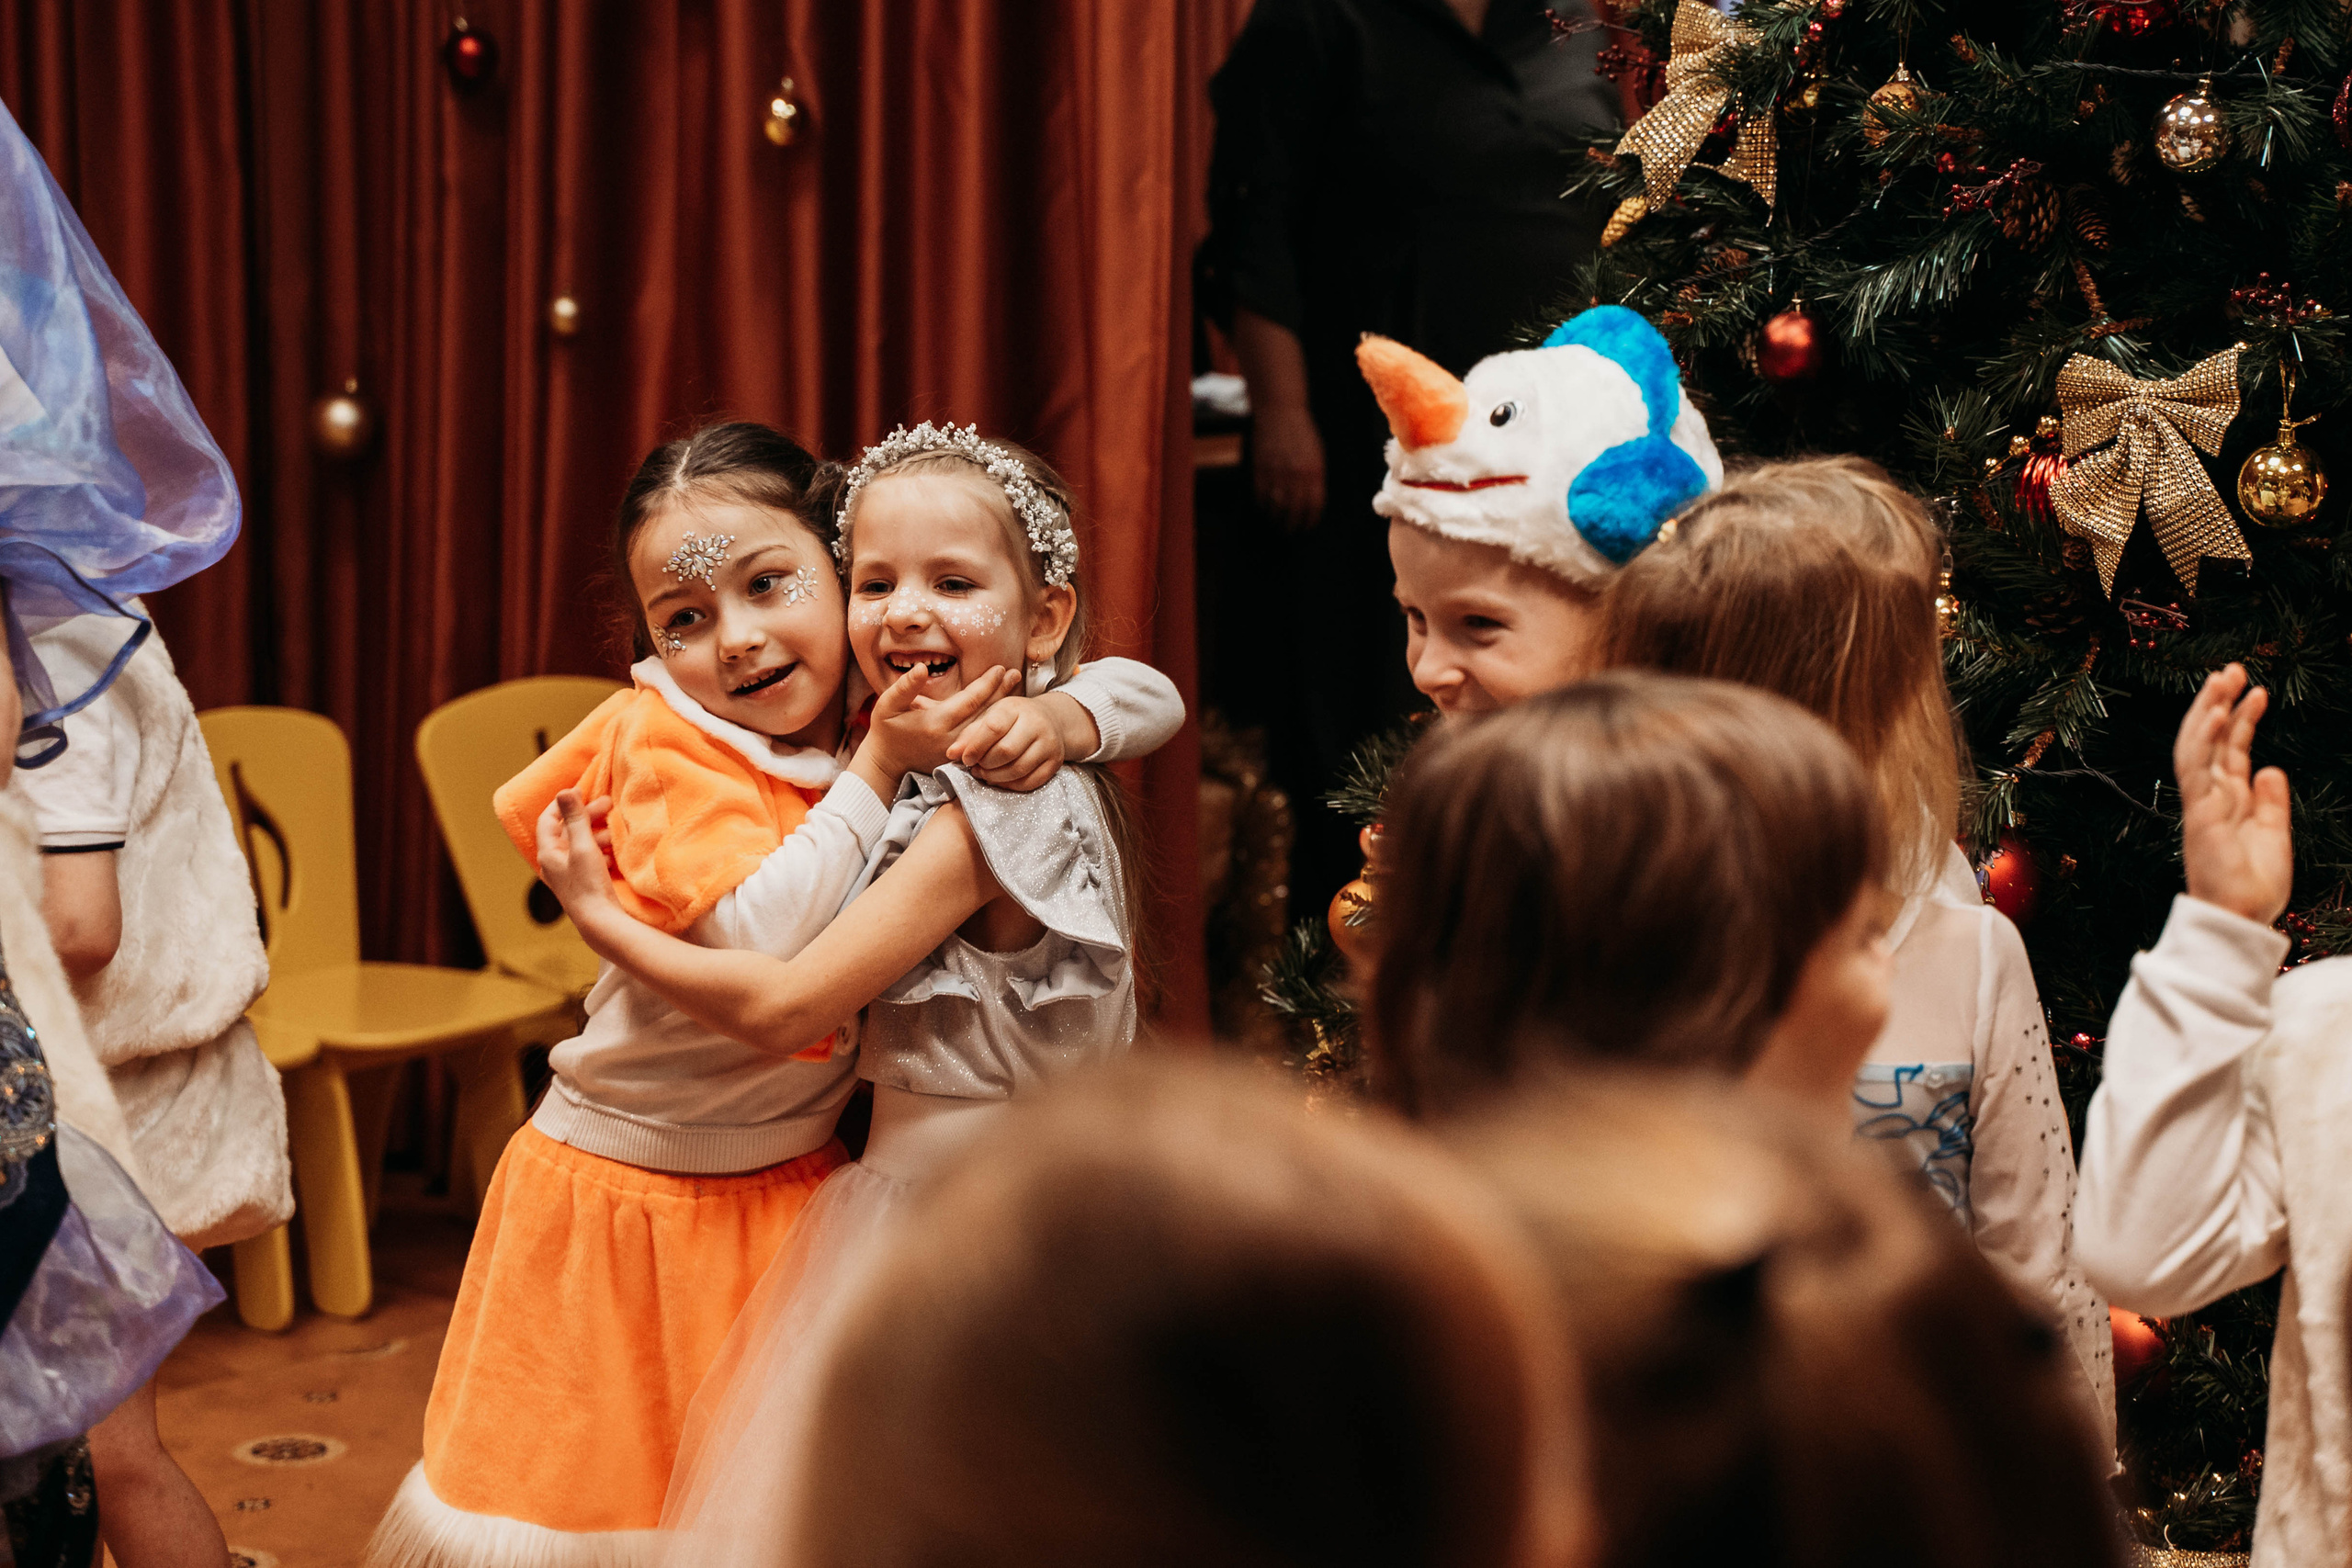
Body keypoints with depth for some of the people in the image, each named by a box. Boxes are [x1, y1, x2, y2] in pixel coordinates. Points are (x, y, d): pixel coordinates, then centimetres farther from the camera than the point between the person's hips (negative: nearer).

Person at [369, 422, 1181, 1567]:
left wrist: (1058, 716, -22)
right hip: (631, 1195, -4)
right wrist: (877, 771, -27)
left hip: (800, 1185, 4)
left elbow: (1148, 695, 0)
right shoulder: (662, 740, -18)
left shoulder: (914, 709, -4)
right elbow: (762, 941, -31)